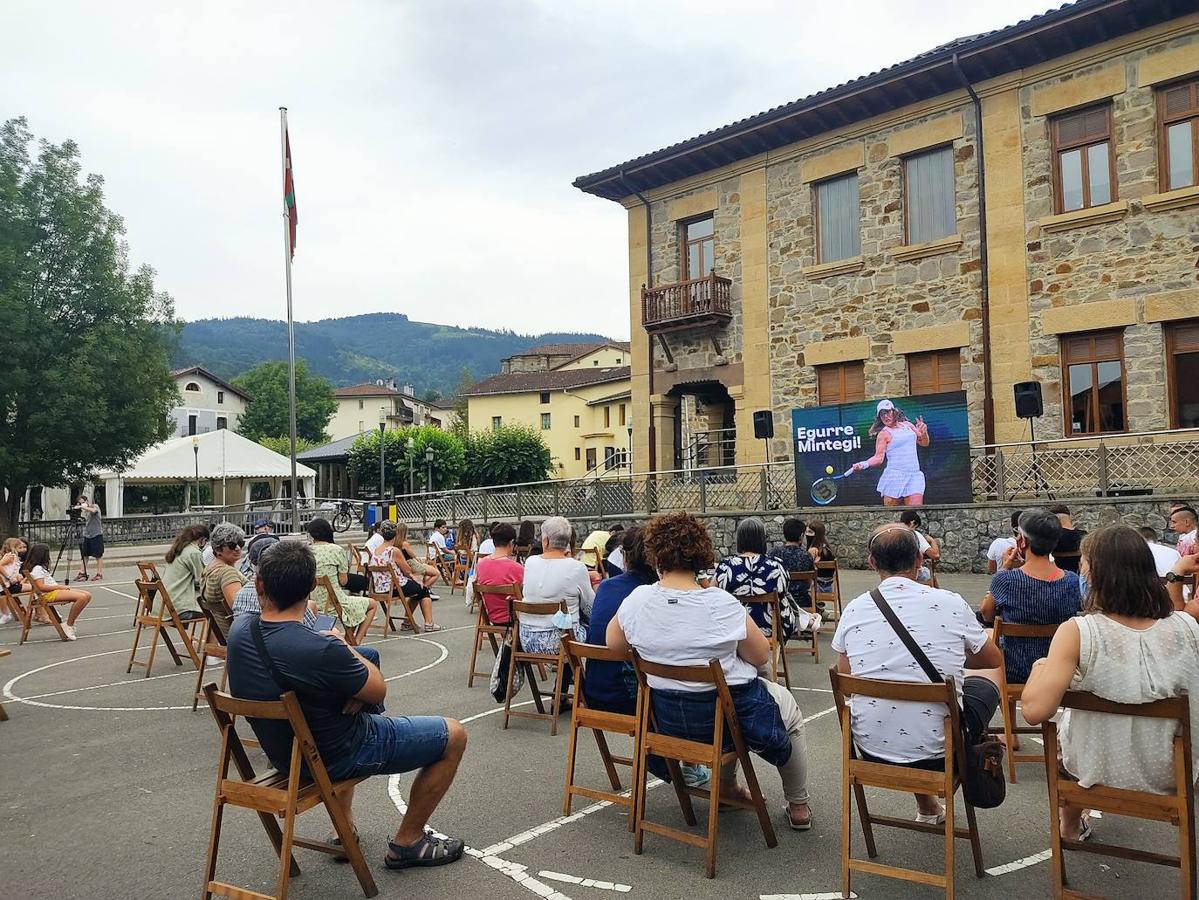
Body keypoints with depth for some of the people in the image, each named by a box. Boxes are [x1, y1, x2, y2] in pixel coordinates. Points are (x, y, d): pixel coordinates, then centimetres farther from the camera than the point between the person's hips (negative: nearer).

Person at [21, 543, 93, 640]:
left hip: (55, 590, 11)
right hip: (48, 594, -11)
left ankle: (70, 623, -1)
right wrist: (59, 587, -13)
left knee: (87, 595, -3)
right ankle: (68, 626, -19)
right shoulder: (37, 568, -8)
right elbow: (41, 587, -18)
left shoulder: (40, 567, 23)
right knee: (82, 597, -29)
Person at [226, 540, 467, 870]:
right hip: (337, 759, -7)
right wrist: (344, 647, -1)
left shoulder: (239, 630, -14)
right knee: (454, 735, 7)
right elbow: (378, 691, -17)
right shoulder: (321, 651, -35)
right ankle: (407, 843, 20)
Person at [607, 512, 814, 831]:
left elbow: (613, 643, 5)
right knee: (788, 706, 27)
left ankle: (726, 786, 45)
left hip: (667, 719, 4)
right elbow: (761, 656, -9)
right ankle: (798, 807, 36)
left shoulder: (637, 600, -13)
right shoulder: (721, 604, -22)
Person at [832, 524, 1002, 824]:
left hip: (871, 750, 3)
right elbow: (994, 661, 8)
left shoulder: (854, 610, -6)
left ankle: (927, 804, 38)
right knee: (985, 686, 25)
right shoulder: (951, 604, -10)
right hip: (937, 752, -2)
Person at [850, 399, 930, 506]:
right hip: (895, 476, -4)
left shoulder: (907, 425, 16)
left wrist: (924, 433, 4)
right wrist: (864, 464, -26)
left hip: (914, 476, 4)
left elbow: (924, 443, 25)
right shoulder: (884, 434, -1)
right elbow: (879, 457, -8)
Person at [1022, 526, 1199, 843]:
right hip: (1170, 777, 3)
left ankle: (1070, 826, 50)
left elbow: (1035, 711, -28)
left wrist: (1039, 669, -8)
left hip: (1098, 772, -3)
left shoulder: (1077, 632, -26)